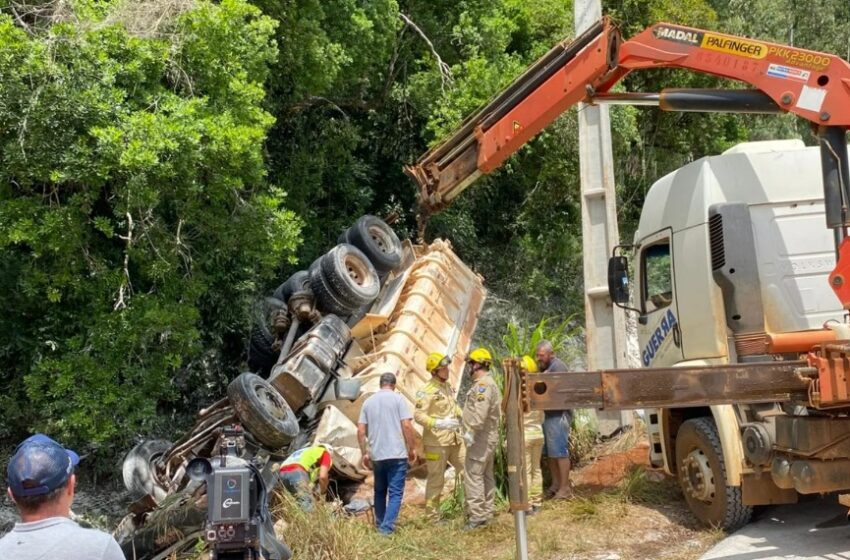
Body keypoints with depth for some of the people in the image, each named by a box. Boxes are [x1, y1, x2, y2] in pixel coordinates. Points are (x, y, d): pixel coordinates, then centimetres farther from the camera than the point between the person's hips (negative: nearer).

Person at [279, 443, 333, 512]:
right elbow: (323, 476, 5)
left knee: (300, 502, 20)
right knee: (307, 504, -5)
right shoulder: (326, 453, 19)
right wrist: (323, 493, 19)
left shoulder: (309, 452, 39)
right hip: (296, 472, -8)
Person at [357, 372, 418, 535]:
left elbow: (360, 431, 7)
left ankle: (380, 524, 27)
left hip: (376, 455, 4)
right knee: (395, 492, -1)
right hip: (397, 454, -4)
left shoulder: (368, 401, 9)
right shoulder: (398, 399, -2)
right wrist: (412, 448, 0)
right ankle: (387, 528, -8)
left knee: (380, 491, 18)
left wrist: (364, 453, 15)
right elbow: (407, 425, -9)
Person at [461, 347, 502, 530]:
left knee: (473, 474, -9)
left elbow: (480, 412, -26)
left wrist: (471, 431, -23)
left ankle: (477, 515, -7)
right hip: (488, 437, 11)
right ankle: (486, 512, 20)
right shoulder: (489, 383, 17)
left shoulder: (482, 385, -17)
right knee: (486, 475, 13)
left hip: (480, 438, -11)